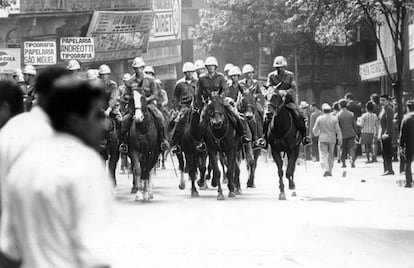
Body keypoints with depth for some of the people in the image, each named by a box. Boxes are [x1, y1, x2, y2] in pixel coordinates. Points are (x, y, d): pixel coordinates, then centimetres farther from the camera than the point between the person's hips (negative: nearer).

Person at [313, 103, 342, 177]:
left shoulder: (320, 119, -6)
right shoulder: (334, 118, -3)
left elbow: (315, 129, 2)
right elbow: (338, 130, -1)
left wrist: (316, 134, 24)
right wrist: (339, 138, 8)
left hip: (323, 139, -2)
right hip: (332, 139, 2)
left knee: (323, 155, -2)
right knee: (331, 155, 14)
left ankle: (325, 170, -20)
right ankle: (330, 171, 17)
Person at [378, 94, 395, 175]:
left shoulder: (388, 109, -13)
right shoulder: (383, 109, 17)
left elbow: (389, 122, -20)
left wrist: (386, 133, -25)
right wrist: (380, 134, 21)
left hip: (387, 135, -10)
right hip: (383, 134, 10)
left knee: (387, 153, -9)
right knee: (385, 153, 11)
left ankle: (389, 170, -8)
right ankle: (387, 169, 15)